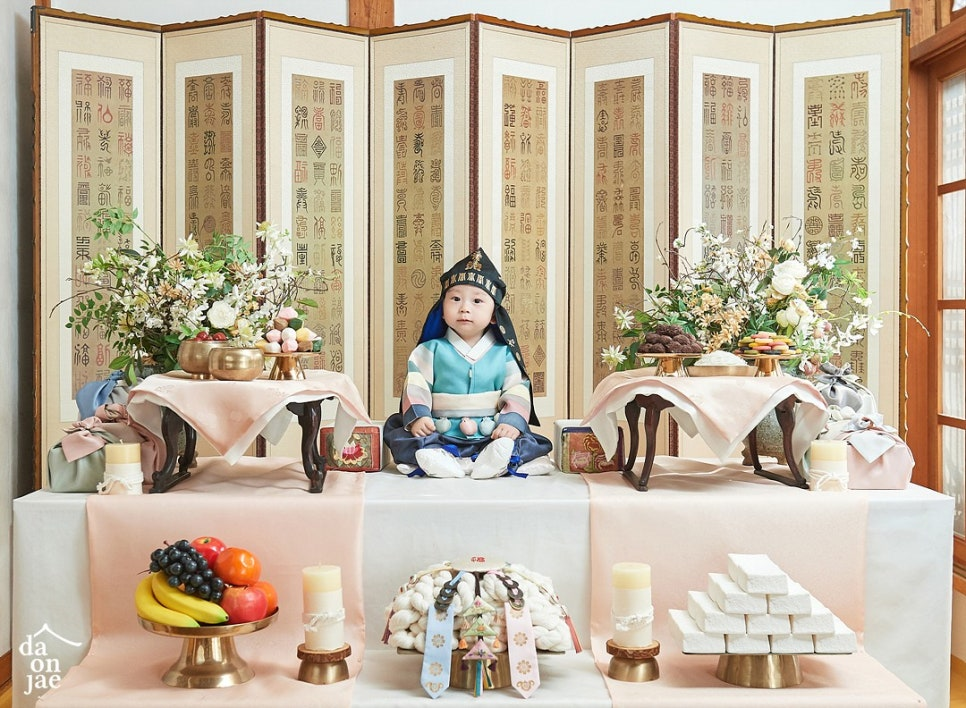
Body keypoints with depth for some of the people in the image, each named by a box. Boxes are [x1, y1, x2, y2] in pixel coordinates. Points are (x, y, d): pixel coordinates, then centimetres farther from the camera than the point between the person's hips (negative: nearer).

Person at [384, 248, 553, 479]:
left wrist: (512, 422, -14)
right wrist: (417, 417, -17)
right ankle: (440, 461, -45)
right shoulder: (431, 350, 8)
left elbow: (517, 392, 4)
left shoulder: (504, 354, 9)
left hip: (491, 437, 0)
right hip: (440, 437, 0)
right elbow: (415, 388, 1)